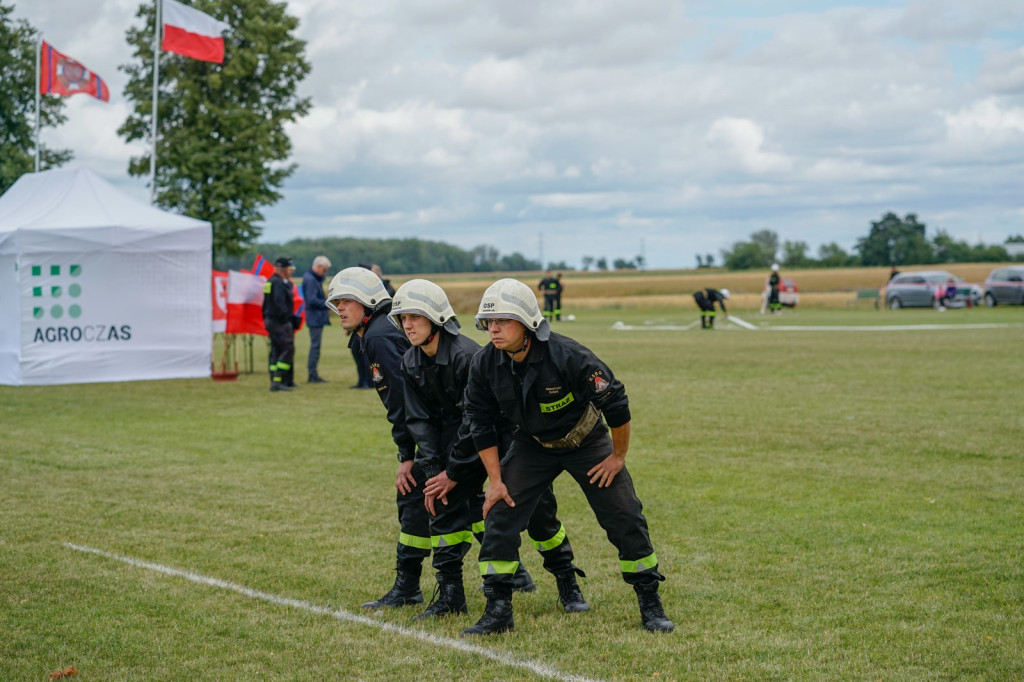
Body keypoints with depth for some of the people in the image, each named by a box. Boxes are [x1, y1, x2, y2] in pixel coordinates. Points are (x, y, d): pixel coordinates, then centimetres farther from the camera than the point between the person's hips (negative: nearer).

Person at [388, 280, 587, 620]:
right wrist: (433, 471, -10)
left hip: (505, 433, -6)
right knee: (445, 502, -8)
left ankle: (567, 582, 13)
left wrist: (454, 471, -19)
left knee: (535, 508, -6)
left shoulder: (466, 355, -29)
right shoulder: (410, 363, -6)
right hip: (462, 434, 6)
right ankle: (450, 594, 0)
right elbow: (421, 420, -1)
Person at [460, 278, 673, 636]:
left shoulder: (569, 357, -32)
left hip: (587, 441, -3)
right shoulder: (484, 365, -19)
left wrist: (618, 457, -11)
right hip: (532, 444, 3)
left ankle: (651, 606, 11)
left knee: (625, 519, -5)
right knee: (499, 512, -9)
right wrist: (495, 479, -6)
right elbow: (481, 423, -5)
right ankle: (497, 612, 1)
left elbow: (616, 403, -21)